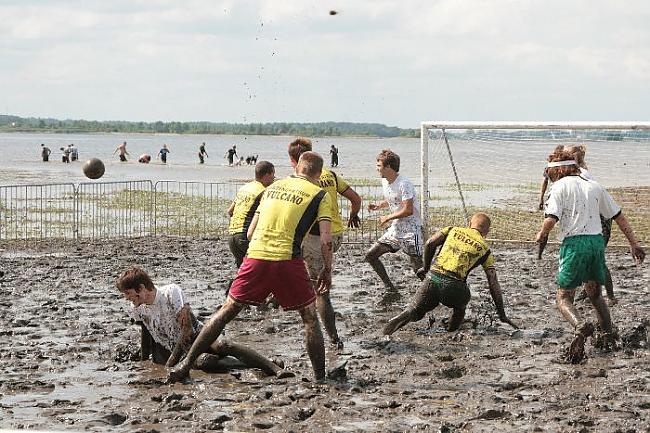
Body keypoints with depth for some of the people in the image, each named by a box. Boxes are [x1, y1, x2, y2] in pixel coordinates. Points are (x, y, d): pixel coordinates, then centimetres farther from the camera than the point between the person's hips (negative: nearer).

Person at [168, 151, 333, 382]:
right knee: (310, 318, 13)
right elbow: (326, 240, -1)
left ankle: (186, 364, 13)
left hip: (255, 255, 4)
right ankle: (320, 378, 12)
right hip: (287, 260, -3)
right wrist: (327, 270, 11)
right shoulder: (319, 195, 7)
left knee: (227, 311, 13)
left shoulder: (273, 187, 21)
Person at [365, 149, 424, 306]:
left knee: (418, 268, -10)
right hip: (395, 229, 9)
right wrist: (378, 206, 5)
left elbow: (408, 210, -23)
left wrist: (387, 218, -13)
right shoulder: (385, 182, 8)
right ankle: (391, 290, 9)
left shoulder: (404, 184, -19)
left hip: (411, 230, -9)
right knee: (370, 255, 4)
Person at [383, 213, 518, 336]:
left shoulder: (453, 230, 21)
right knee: (460, 308, 33)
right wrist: (502, 315, 14)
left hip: (432, 280, 0)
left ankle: (404, 317, -19)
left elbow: (430, 243, 3)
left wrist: (426, 268, 18)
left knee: (415, 311, 14)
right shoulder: (485, 249, 17)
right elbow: (493, 283, 12)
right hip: (454, 286, 0)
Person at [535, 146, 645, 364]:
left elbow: (551, 219, -15)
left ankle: (581, 326, -27)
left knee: (563, 298, 1)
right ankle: (607, 335, 14)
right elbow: (618, 216, 16)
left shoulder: (559, 187, -2)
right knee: (595, 294, 25)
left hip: (574, 243, -5)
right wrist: (634, 243, 20)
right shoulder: (594, 186, 14)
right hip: (597, 241, 5)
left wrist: (541, 235, 5)